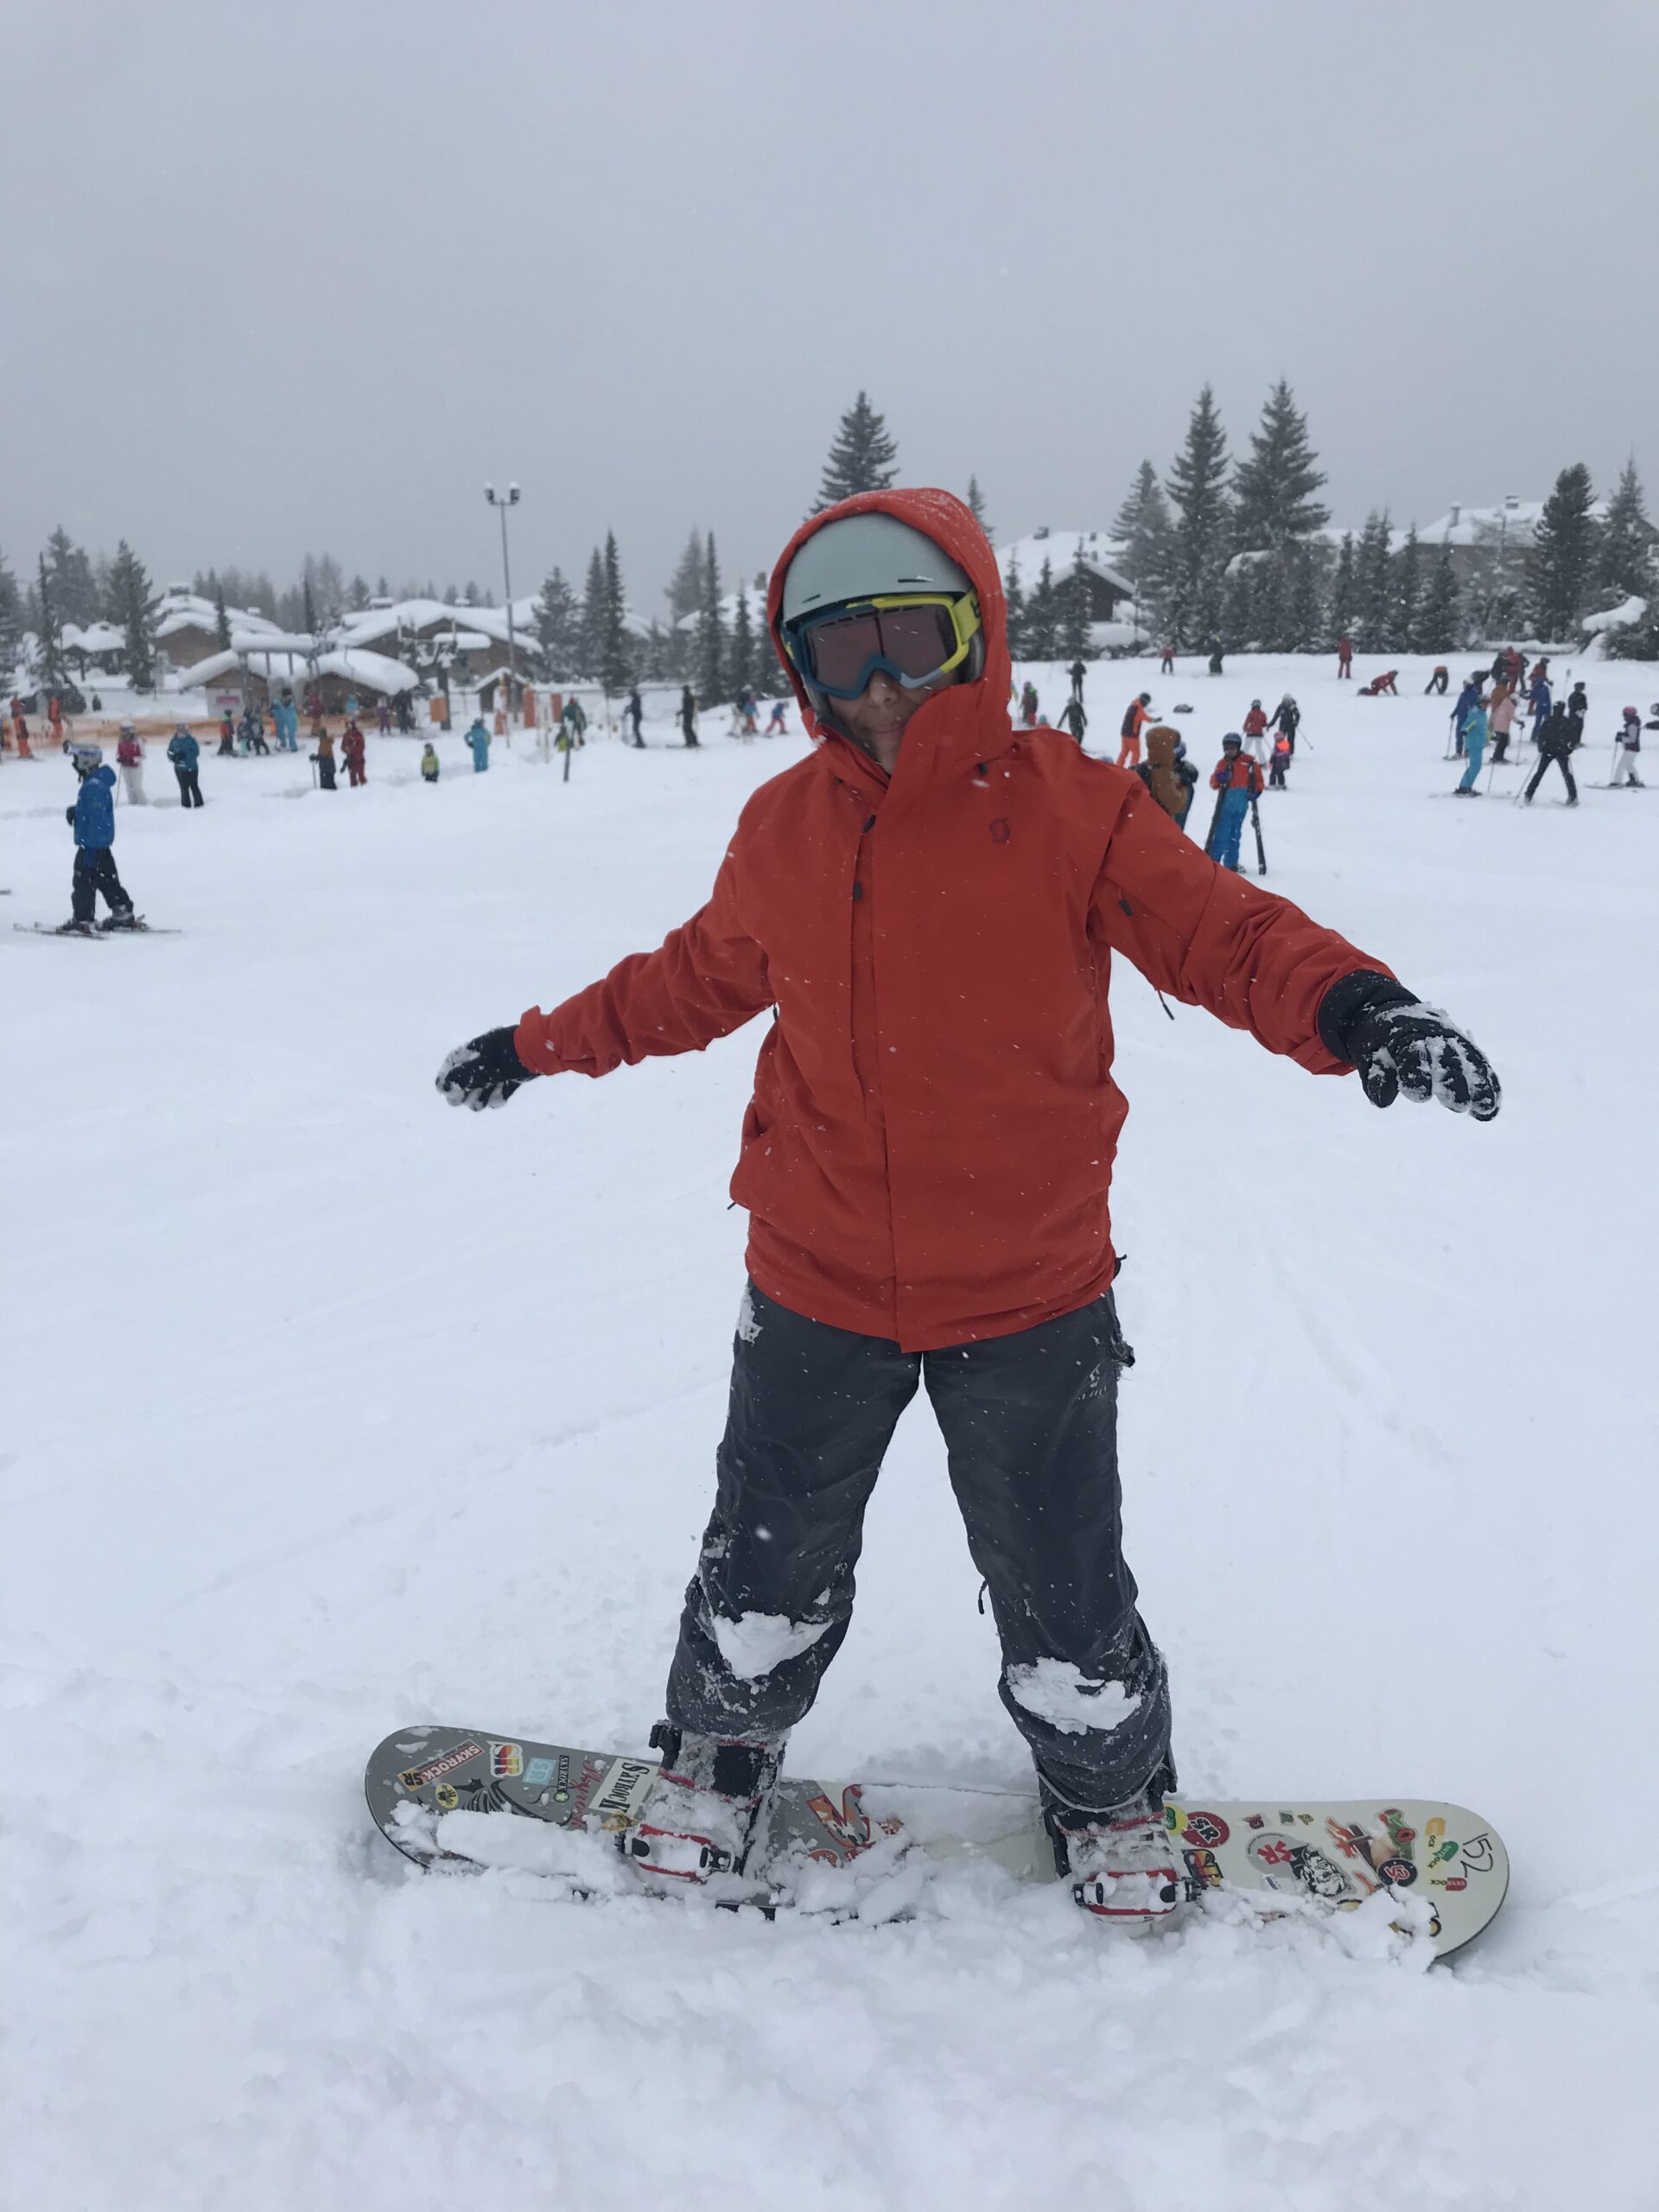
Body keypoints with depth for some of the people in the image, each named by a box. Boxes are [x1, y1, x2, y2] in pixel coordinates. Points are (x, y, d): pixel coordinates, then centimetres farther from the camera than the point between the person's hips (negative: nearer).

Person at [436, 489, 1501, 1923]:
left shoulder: (1071, 807, -10)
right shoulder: (785, 826, 0)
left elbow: (1227, 932, -11)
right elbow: (698, 979, 15)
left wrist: (1353, 1004, -31)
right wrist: (542, 1046, 20)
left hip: (1028, 1298, -2)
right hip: (816, 1283, 3)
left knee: (1063, 1591, 14)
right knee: (769, 1563, 18)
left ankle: (1111, 1790, 45)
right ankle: (722, 1748, 49)